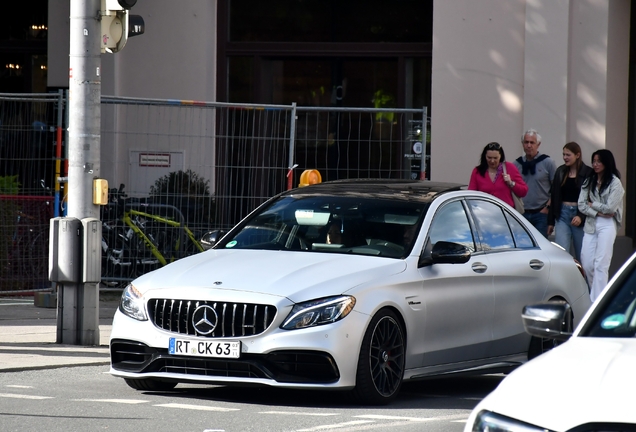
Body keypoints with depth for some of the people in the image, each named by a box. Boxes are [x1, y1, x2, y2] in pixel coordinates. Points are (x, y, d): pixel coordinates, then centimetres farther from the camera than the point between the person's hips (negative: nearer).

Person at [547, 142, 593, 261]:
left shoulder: (587, 173, -5)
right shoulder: (560, 172, 9)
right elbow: (554, 197, 13)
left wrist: (581, 217, -17)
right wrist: (551, 222, 12)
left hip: (579, 214, -3)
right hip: (562, 215, 3)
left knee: (581, 256, 4)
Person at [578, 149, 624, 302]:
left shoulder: (614, 183, -2)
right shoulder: (589, 181, 12)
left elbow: (610, 208, -9)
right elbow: (581, 205, 5)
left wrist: (592, 205, 1)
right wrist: (598, 213, -8)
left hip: (606, 225, -5)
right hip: (590, 224, 5)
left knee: (600, 264, -10)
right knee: (586, 264, 0)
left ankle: (597, 300, -12)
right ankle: (595, 294, 16)